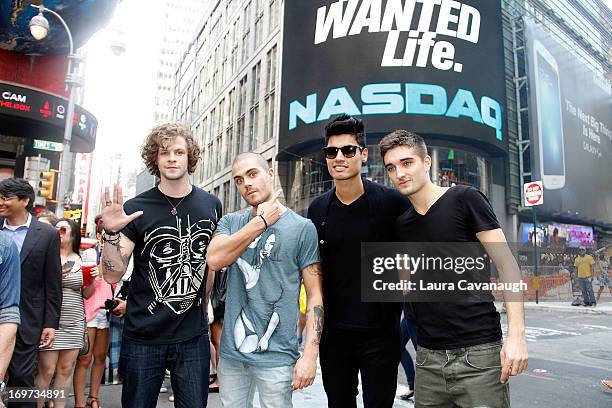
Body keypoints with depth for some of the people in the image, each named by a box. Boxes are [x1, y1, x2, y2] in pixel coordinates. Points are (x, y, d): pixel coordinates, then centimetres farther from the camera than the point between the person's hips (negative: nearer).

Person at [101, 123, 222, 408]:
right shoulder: (136, 209, -5)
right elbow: (112, 275, -7)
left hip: (193, 336, 1)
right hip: (142, 335, -1)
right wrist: (111, 233, -23)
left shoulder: (211, 205, 1)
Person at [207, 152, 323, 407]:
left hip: (276, 356, -3)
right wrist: (261, 221, -13)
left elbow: (315, 295, -7)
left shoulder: (302, 228, -5)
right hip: (231, 351, 4)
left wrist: (310, 355, -14)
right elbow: (214, 260, -14)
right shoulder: (230, 222, 6)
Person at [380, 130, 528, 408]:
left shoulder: (463, 199, -5)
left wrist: (516, 334, -17)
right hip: (428, 357, 5)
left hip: (478, 353, -4)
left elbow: (506, 264, -9)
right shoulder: (401, 225, 10)